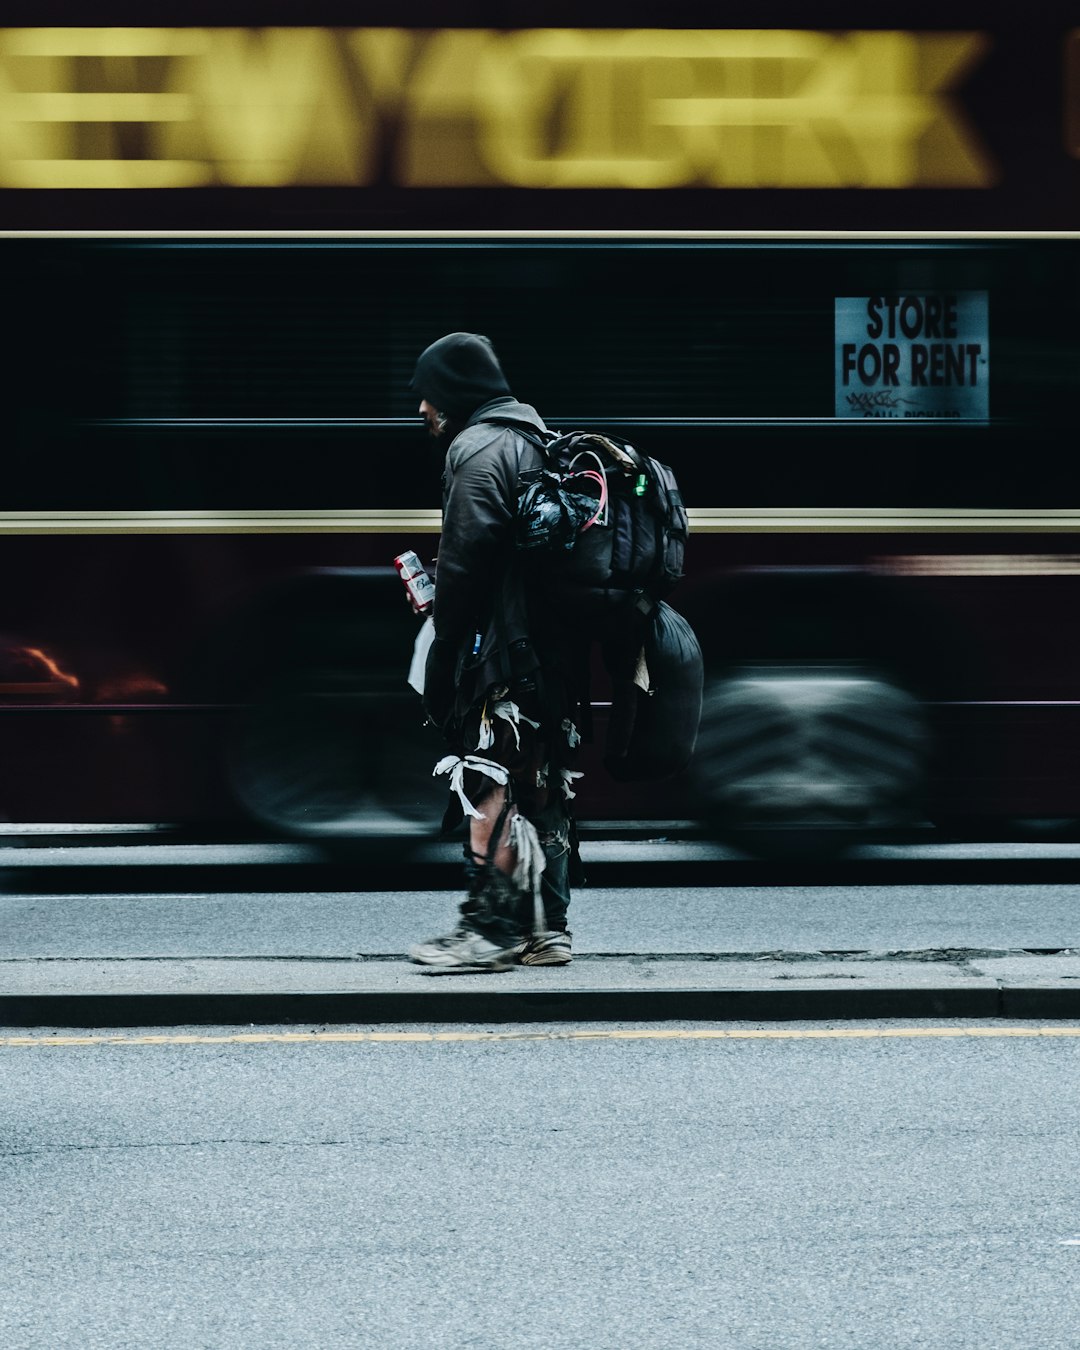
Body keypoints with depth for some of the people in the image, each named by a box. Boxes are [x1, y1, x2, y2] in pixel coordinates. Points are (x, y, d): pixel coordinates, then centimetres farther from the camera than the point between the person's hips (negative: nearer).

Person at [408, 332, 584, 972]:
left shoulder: (479, 450, -10)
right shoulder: (539, 444, 20)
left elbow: (465, 564, -18)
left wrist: (444, 658, -12)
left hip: (501, 654, -10)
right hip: (557, 649, 10)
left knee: (490, 793, -8)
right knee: (545, 791, 12)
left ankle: (489, 929, -10)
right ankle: (547, 928, 14)